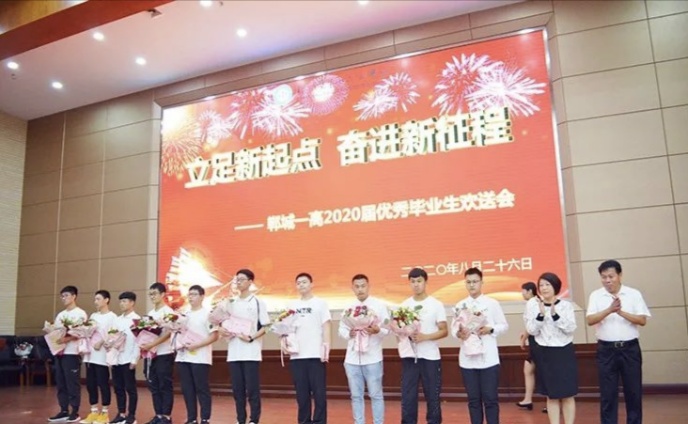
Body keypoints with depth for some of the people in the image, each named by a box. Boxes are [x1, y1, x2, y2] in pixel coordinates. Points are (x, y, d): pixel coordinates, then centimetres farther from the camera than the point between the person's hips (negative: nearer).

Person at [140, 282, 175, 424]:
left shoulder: (168, 311, -7)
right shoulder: (150, 313, 15)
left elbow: (168, 333, -16)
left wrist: (151, 344, -25)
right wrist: (144, 345, -4)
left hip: (164, 354, -7)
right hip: (150, 354, 7)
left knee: (165, 387, -1)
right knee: (154, 387, 10)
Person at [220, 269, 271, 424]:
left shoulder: (258, 302, -1)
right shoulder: (232, 303, 13)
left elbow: (265, 326, -4)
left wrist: (251, 338, -17)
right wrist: (221, 330, -4)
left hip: (251, 352, -5)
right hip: (234, 352, 5)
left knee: (252, 389, -2)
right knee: (237, 389, 8)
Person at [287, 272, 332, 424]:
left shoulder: (320, 303, 5)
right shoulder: (292, 305, 14)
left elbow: (326, 326, 1)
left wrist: (326, 346, -11)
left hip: (316, 354, -3)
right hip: (297, 355, 3)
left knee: (319, 392, -1)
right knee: (301, 393, 8)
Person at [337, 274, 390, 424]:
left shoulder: (379, 305, 1)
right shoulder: (348, 307, 11)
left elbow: (387, 328, -4)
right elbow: (341, 329, 9)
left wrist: (376, 330, -24)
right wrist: (349, 334, -12)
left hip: (372, 358, -3)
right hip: (352, 358, 3)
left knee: (376, 394, 2)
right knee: (356, 395, 9)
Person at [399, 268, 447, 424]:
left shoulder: (436, 304, -1)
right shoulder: (404, 305, 8)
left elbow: (444, 331, -3)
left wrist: (425, 336, -18)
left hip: (430, 357, -2)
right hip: (409, 356, 2)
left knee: (432, 396, 5)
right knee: (407, 396, 4)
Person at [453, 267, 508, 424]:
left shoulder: (492, 303, 1)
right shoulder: (460, 305, 5)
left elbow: (504, 326, 4)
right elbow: (454, 328, 7)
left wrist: (490, 329, -14)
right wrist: (458, 333, -15)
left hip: (488, 358, -2)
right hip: (467, 359, 2)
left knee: (490, 398, 3)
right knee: (473, 399, 10)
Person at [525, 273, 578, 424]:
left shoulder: (566, 305, -3)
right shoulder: (533, 305, -3)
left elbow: (571, 328, -11)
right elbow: (532, 330, -7)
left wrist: (555, 314, -23)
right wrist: (541, 314, -21)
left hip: (565, 352, 0)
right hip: (545, 354, 0)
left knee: (568, 394, 3)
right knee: (552, 396, 8)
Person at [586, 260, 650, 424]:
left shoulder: (634, 294, 1)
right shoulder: (596, 296, 0)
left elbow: (642, 320, -4)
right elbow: (590, 320, -10)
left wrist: (621, 312, -19)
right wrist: (609, 310, -25)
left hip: (630, 348, 0)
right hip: (606, 349, 0)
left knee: (633, 391, 8)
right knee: (608, 392, 4)